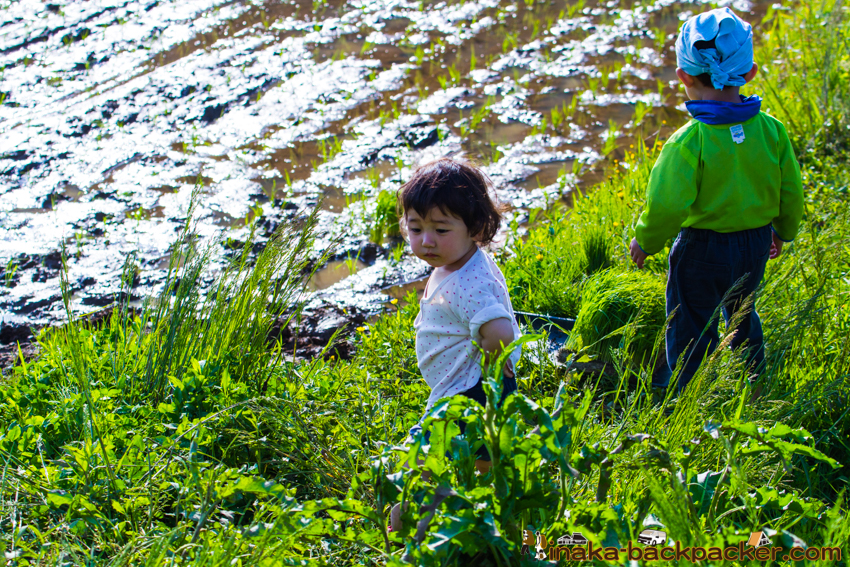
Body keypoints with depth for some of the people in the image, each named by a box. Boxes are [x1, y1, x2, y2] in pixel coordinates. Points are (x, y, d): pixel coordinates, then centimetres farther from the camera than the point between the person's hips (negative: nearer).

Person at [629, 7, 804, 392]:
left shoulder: (688, 143, -26)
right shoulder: (771, 130, -10)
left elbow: (667, 205, -26)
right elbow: (791, 191, 0)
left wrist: (645, 241, -7)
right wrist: (783, 231, 19)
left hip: (702, 248, -6)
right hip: (756, 244, 6)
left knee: (690, 330, 12)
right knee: (742, 314, 30)